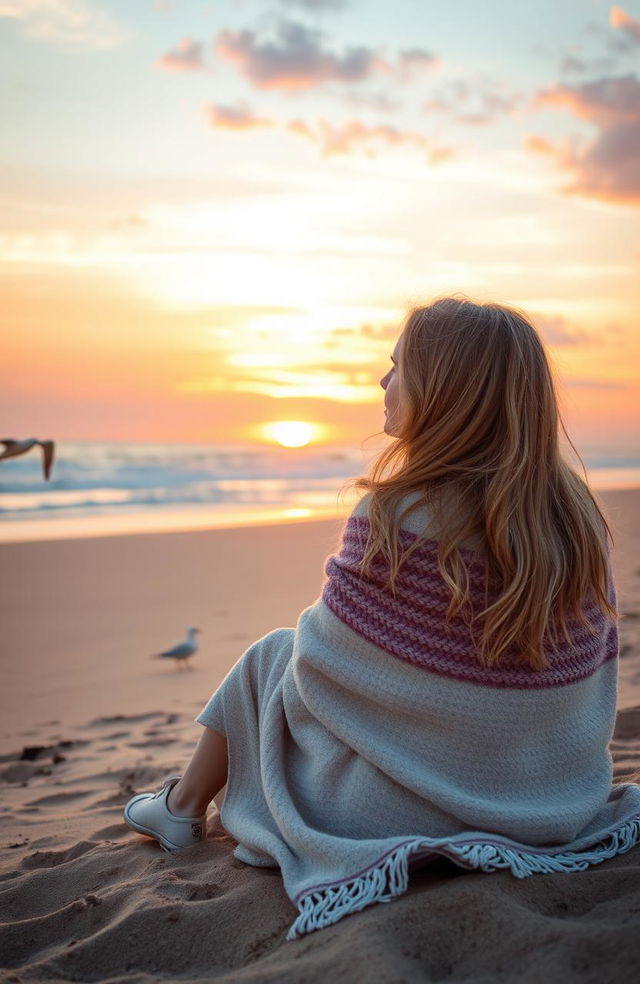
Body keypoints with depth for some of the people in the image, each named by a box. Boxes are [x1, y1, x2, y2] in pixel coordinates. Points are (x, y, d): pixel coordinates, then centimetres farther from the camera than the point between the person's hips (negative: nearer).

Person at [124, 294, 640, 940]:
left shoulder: (395, 520, -25)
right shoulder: (579, 514, -7)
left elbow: (324, 653, -13)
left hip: (422, 809, -6)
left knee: (272, 653, 15)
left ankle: (182, 807, 38)